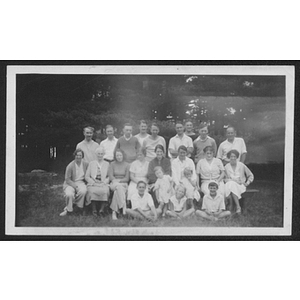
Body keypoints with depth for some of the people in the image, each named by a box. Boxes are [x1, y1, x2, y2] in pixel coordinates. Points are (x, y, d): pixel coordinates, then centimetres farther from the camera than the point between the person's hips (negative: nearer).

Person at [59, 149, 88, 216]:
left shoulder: (86, 164, 3)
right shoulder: (70, 166, -9)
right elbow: (67, 179, -9)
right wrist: (75, 186, -19)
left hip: (81, 182, 3)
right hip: (70, 183, -3)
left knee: (83, 191, -33)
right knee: (69, 194, -35)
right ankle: (68, 210, -6)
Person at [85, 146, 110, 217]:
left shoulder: (107, 164, 18)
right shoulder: (91, 163, 18)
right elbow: (87, 176, 11)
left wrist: (104, 182, -9)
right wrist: (93, 182, -5)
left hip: (103, 184, 0)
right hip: (93, 184, 0)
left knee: (105, 191, -35)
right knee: (92, 191, -34)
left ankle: (102, 209, -27)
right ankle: (94, 210, -24)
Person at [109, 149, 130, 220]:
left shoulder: (127, 165, 8)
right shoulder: (112, 164, 11)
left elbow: (127, 178, 2)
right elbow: (110, 176, 2)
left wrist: (119, 180, -14)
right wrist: (115, 180, -19)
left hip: (123, 184, 0)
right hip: (114, 184, 0)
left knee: (117, 191, -36)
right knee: (119, 187, -38)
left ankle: (114, 211, -37)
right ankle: (124, 207, -45)